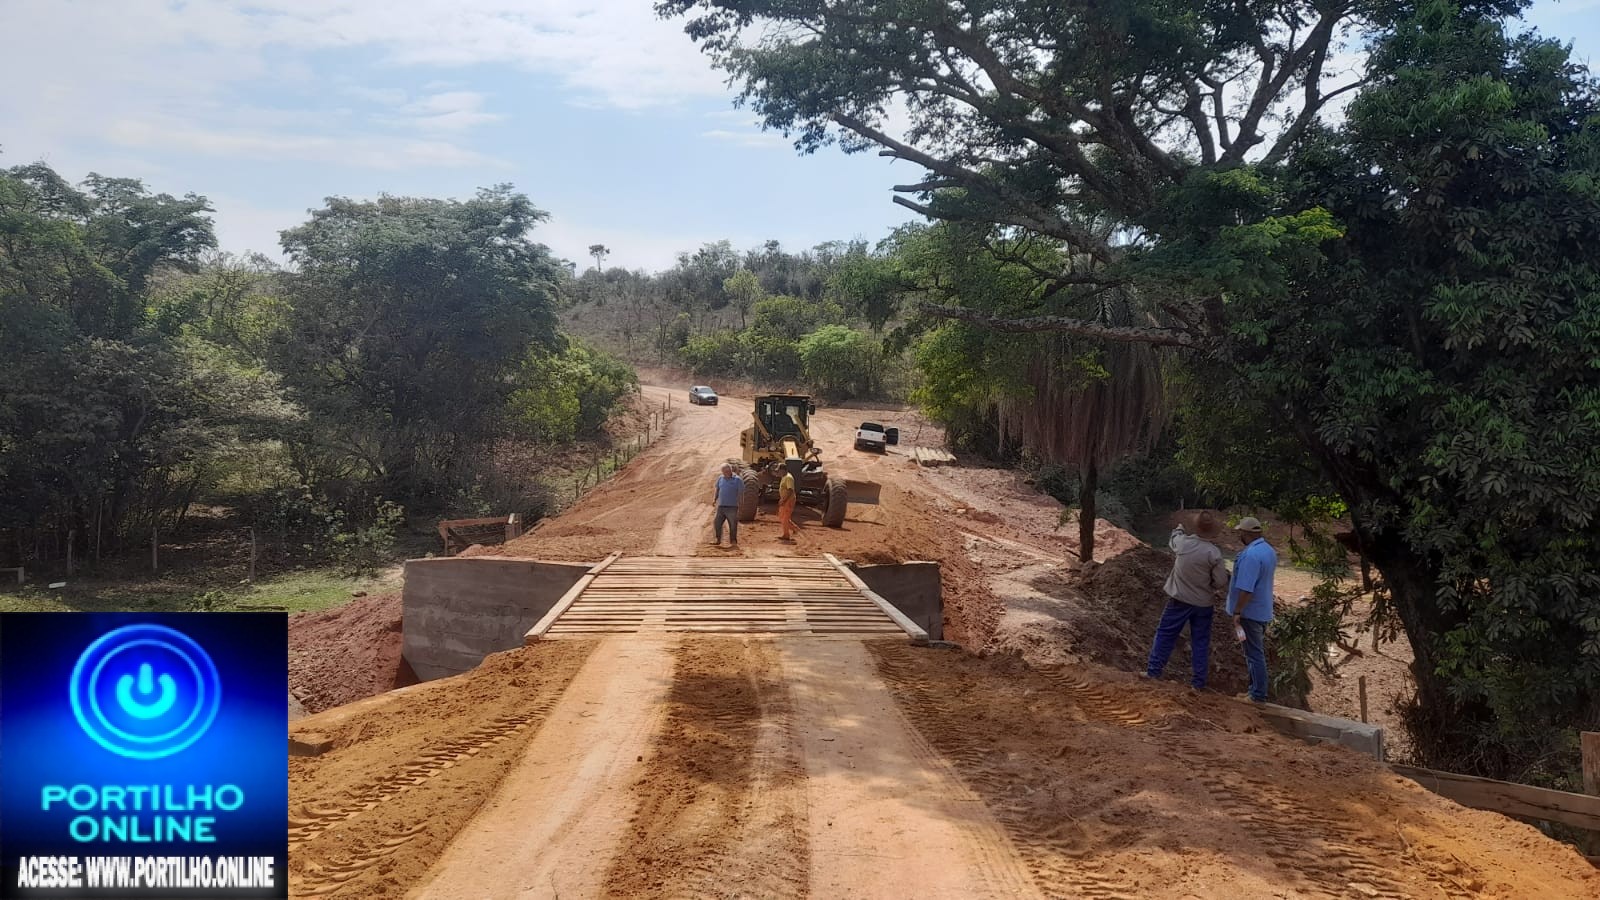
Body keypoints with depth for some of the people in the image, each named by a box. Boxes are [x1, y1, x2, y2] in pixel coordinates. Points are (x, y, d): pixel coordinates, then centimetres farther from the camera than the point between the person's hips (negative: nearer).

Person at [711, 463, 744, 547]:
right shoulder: (720, 479, 11)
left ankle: (733, 542, 10)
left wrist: (740, 504, -11)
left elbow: (741, 493, -6)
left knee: (733, 525, 0)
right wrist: (715, 499, 11)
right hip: (721, 506, 5)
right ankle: (718, 540, 20)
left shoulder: (737, 480, -5)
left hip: (732, 507, -5)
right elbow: (717, 490, 21)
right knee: (717, 523, 7)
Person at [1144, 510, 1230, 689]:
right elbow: (1221, 582, -12)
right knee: (1201, 641, 9)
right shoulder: (1214, 553, -18)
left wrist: (1178, 530, 38)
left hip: (1180, 599, 1)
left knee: (1166, 634, 12)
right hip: (1204, 603, -1)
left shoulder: (1183, 542, -11)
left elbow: (1172, 539, 15)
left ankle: (1154, 670, 14)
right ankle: (1199, 681, 13)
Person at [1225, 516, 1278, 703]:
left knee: (1254, 654, -2)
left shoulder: (1250, 555, -25)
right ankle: (1257, 689, 29)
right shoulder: (1269, 550, 7)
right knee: (1258, 652, 19)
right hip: (1263, 610, 9)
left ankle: (1258, 695, 4)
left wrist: (1237, 612, -20)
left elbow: (1245, 589, -28)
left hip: (1250, 612, -9)